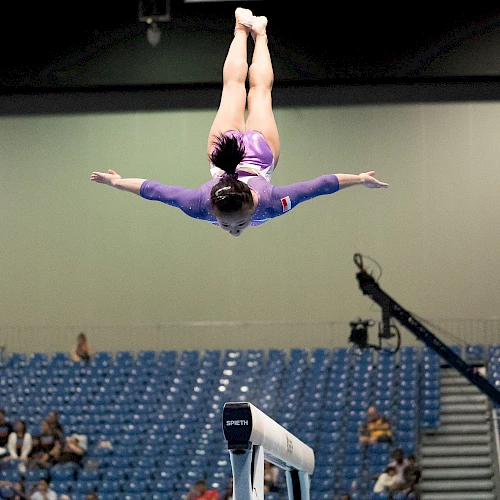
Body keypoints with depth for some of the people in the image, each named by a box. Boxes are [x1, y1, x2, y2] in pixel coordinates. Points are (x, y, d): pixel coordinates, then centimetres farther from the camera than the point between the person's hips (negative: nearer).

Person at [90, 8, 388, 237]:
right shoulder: (200, 204, -43)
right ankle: (242, 30, 57)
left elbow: (321, 185, -37)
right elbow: (153, 189, -32)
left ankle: (259, 33, 58)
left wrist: (360, 179, -27)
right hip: (223, 150, 0)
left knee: (259, 90, 32)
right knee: (233, 85, 30)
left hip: (260, 151, 0)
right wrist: (116, 181, -22)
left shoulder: (269, 203, -45)